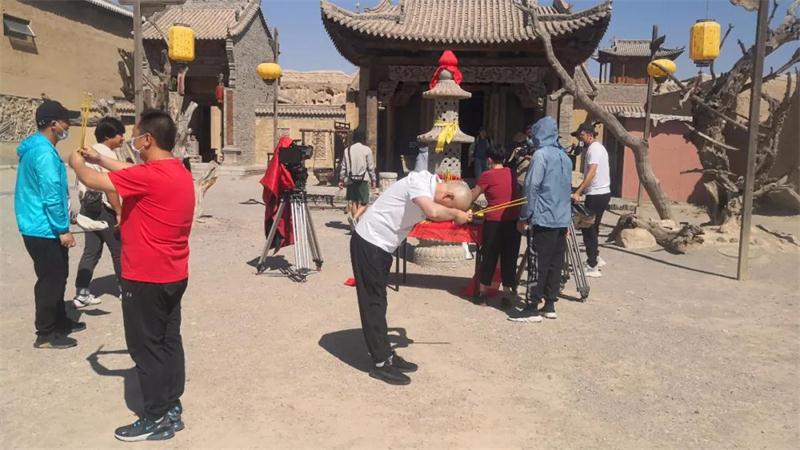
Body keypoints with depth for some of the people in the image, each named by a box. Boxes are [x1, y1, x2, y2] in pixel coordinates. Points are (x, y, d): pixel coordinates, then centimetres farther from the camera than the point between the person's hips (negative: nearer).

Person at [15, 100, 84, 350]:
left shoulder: (35, 147, 13)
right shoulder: (44, 152, -20)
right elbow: (51, 195, -24)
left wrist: (60, 225, 24)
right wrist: (63, 229, -21)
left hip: (40, 227, 10)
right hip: (45, 229, -10)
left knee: (56, 277, 19)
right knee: (50, 280, -1)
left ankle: (60, 322, 32)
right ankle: (45, 335, 8)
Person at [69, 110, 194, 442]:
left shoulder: (149, 176, -22)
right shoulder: (178, 172, 6)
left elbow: (92, 181, -16)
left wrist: (77, 163, 4)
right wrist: (100, 159, 24)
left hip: (146, 279, -9)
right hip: (173, 275, 9)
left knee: (146, 347, 3)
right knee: (168, 341, 15)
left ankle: (157, 420, 14)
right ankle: (172, 409, 25)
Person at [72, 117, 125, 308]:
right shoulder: (108, 154, -15)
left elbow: (83, 183, 16)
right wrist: (119, 213, -19)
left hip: (88, 206, 9)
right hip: (103, 208, -9)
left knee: (91, 251, 10)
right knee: (119, 250, 6)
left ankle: (81, 293, 9)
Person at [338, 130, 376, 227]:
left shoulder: (347, 150, 6)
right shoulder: (366, 150, -4)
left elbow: (343, 166, 7)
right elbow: (371, 167, -2)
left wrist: (341, 179, 14)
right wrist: (373, 180, 6)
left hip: (351, 179, 4)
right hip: (363, 179, -4)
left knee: (353, 201, 13)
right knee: (364, 203, -2)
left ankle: (356, 223, 17)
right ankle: (355, 218, -26)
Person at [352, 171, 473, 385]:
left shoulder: (433, 186, 5)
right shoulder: (420, 181, -23)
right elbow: (432, 212, -39)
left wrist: (459, 215, -8)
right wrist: (456, 213, -22)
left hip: (381, 245, 9)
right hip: (369, 242, -9)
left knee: (378, 302, 15)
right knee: (373, 303, -2)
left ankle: (386, 354, 25)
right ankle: (381, 363, 5)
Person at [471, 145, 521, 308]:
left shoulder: (487, 175, -4)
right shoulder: (511, 173, 9)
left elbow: (472, 197, 6)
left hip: (494, 221, -3)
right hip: (514, 221, 4)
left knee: (489, 258, 9)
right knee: (510, 259, 9)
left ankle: (483, 294, 19)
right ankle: (508, 294, 12)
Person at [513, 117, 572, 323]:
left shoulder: (541, 154, -9)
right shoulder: (565, 157, 14)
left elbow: (532, 187, -14)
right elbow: (568, 188, 17)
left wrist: (524, 217, -9)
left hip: (542, 220, -8)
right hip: (562, 220, 8)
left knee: (537, 265, -6)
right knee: (555, 263, 10)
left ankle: (532, 308, -4)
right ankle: (550, 305, 15)